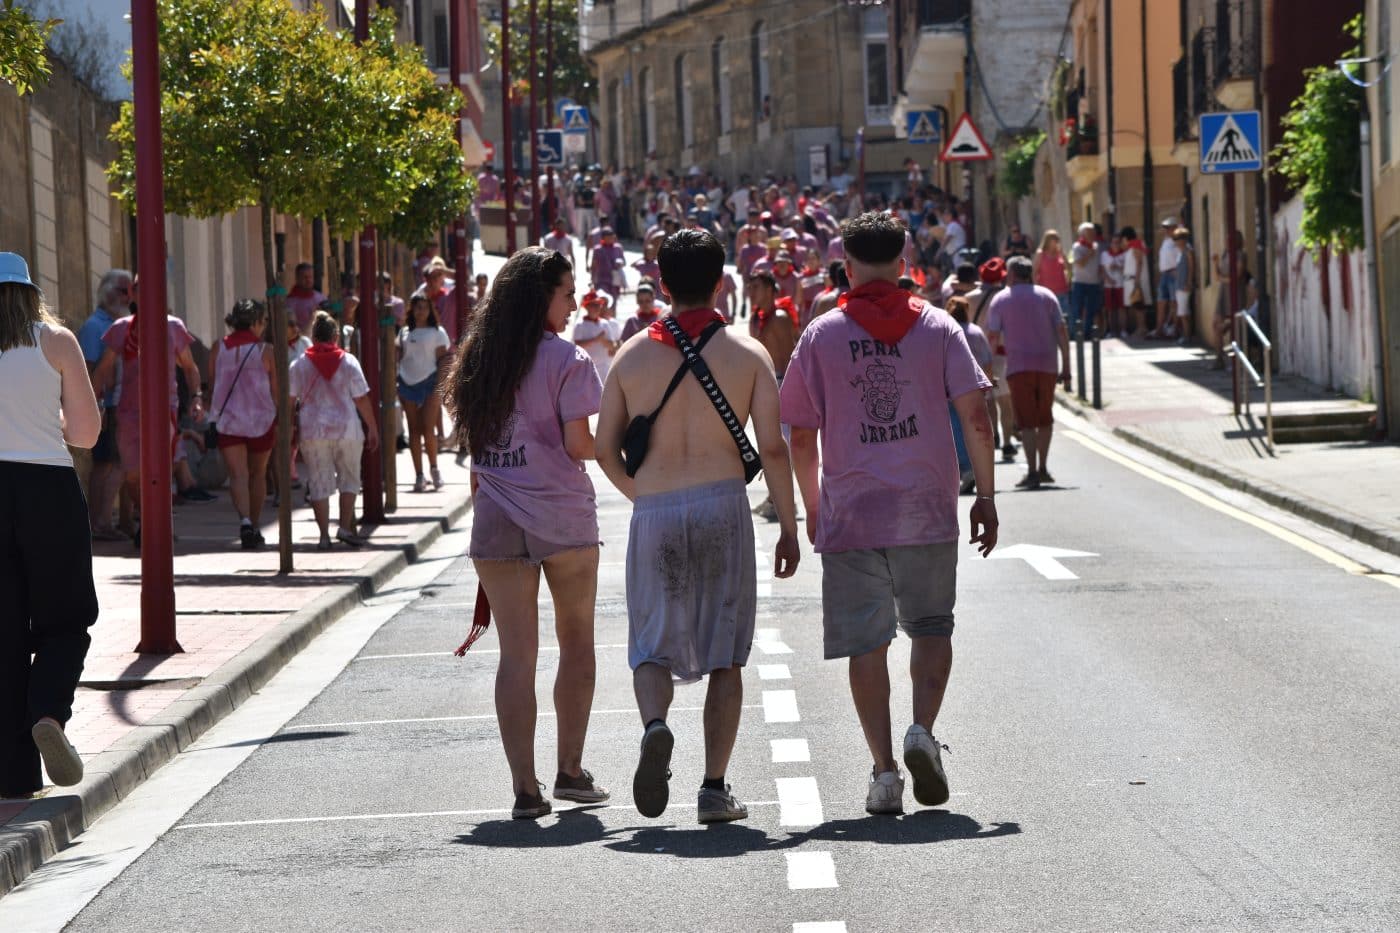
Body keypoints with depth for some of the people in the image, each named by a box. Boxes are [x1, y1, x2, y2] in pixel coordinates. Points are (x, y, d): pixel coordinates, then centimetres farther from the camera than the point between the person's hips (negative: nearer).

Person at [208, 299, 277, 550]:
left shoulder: (219, 348, 0)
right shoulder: (265, 350, -6)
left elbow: (213, 381, 7)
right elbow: (275, 390, -3)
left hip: (227, 419, 1)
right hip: (261, 418, -1)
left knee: (238, 474, -4)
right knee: (258, 474, 15)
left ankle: (245, 520, -27)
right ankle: (255, 528, 23)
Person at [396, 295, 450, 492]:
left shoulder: (437, 332, 5)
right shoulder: (404, 333, 14)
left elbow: (442, 358, 2)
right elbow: (399, 356, 15)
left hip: (429, 383, -3)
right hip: (407, 383, 3)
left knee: (428, 429, -10)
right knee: (414, 430, 3)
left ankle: (434, 467, 9)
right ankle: (419, 475, 7)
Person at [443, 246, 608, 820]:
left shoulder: (477, 360, 10)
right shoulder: (566, 360, -8)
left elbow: (466, 438, 10)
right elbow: (578, 444, -11)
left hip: (496, 520, 4)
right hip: (563, 516, -4)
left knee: (516, 653, 3)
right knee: (576, 643, 13)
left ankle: (524, 787, -1)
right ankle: (570, 770, 14)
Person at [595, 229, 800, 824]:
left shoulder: (633, 355, 5)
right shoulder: (747, 354, 1)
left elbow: (605, 448, 6)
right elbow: (772, 447, -4)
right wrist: (788, 527, 4)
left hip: (653, 514, 1)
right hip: (723, 507, -1)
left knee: (652, 645, 10)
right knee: (724, 654, 7)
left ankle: (655, 724, -22)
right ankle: (714, 788, 4)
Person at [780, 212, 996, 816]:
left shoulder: (821, 336, 2)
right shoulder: (937, 328, 2)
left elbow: (801, 434, 4)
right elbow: (974, 417, -3)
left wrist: (812, 508, 16)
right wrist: (985, 496, 4)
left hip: (850, 515, -1)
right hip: (928, 512, 1)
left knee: (865, 642, 5)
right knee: (931, 627, 16)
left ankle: (884, 770, 1)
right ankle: (922, 730, -6)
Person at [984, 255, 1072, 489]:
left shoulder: (1001, 299, 3)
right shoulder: (1046, 296, 9)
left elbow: (992, 338, -2)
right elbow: (1062, 333, 4)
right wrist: (1066, 367, 6)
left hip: (1019, 367, -3)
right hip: (1047, 365, 3)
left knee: (1027, 421, -2)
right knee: (1045, 418, 17)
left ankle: (1032, 472, -11)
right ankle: (1042, 468, 22)